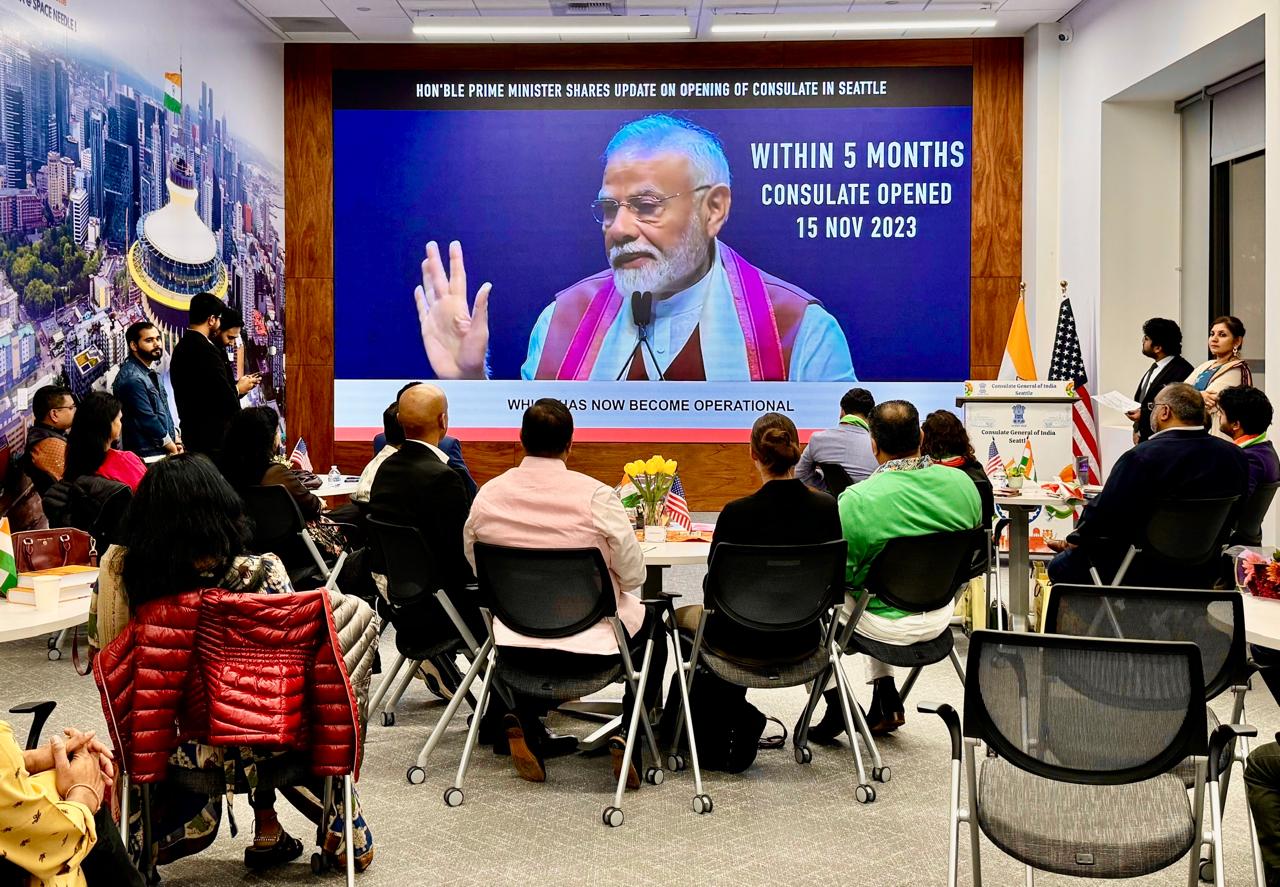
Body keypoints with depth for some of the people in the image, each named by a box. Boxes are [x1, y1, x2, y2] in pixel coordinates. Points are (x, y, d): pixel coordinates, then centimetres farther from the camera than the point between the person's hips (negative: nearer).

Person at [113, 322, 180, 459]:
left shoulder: (152, 371, 13)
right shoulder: (132, 379, -17)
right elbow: (147, 420, -17)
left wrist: (175, 437, 7)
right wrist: (171, 445, -6)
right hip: (148, 454, -9)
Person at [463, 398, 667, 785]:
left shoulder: (488, 495, -7)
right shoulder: (594, 496, -18)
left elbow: (474, 562, 9)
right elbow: (633, 574, -12)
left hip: (515, 648, 3)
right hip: (589, 642, -3)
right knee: (653, 625, 27)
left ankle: (525, 723, 17)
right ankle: (629, 735, 11)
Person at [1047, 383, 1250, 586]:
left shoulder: (1141, 457, -25)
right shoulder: (1236, 456, -6)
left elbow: (1103, 515, -19)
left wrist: (1073, 541, 2)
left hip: (1144, 573, -7)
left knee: (1060, 566, 12)